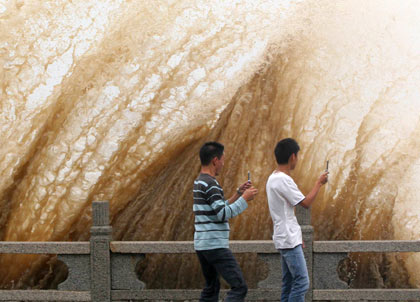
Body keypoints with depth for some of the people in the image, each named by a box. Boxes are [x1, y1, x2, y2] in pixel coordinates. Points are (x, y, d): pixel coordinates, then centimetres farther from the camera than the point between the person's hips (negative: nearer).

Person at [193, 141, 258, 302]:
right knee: (239, 287, -11)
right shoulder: (210, 184, -14)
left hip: (202, 245, 10)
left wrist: (238, 193, 18)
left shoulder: (198, 182, 17)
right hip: (216, 246, -10)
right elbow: (223, 214, -20)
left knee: (211, 288, 15)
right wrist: (244, 199, -12)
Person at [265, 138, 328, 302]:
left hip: (286, 239, 10)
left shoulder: (273, 178, 14)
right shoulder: (284, 180, -18)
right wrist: (319, 183, -3)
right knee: (301, 282, -11)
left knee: (289, 282, 11)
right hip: (289, 239, -10)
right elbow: (306, 202, -16)